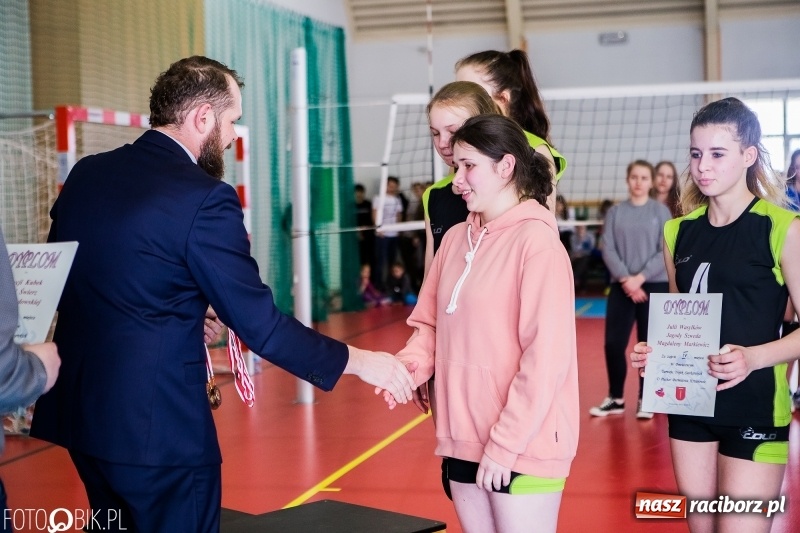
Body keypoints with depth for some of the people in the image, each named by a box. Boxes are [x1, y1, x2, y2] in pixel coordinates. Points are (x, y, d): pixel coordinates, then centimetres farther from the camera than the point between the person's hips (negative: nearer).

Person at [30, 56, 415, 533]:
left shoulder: (86, 174, 4)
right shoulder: (203, 197, -17)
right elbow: (259, 324, -16)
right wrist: (359, 361, -5)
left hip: (79, 412, 8)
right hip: (159, 426, -7)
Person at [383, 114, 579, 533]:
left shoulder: (537, 241, -12)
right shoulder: (455, 238, 7)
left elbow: (546, 357, -16)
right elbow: (430, 324, 14)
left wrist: (505, 445, -16)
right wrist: (411, 364, -7)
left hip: (523, 449, -6)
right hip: (463, 443, 6)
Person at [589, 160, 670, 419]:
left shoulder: (661, 211, 1)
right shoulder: (615, 212, 5)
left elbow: (666, 252, -5)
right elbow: (607, 249, 0)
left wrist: (640, 278, -14)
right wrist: (625, 279, -13)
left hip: (655, 287, -2)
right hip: (621, 287, 2)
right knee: (613, 343, 0)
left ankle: (646, 399, 16)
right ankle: (615, 398, 16)